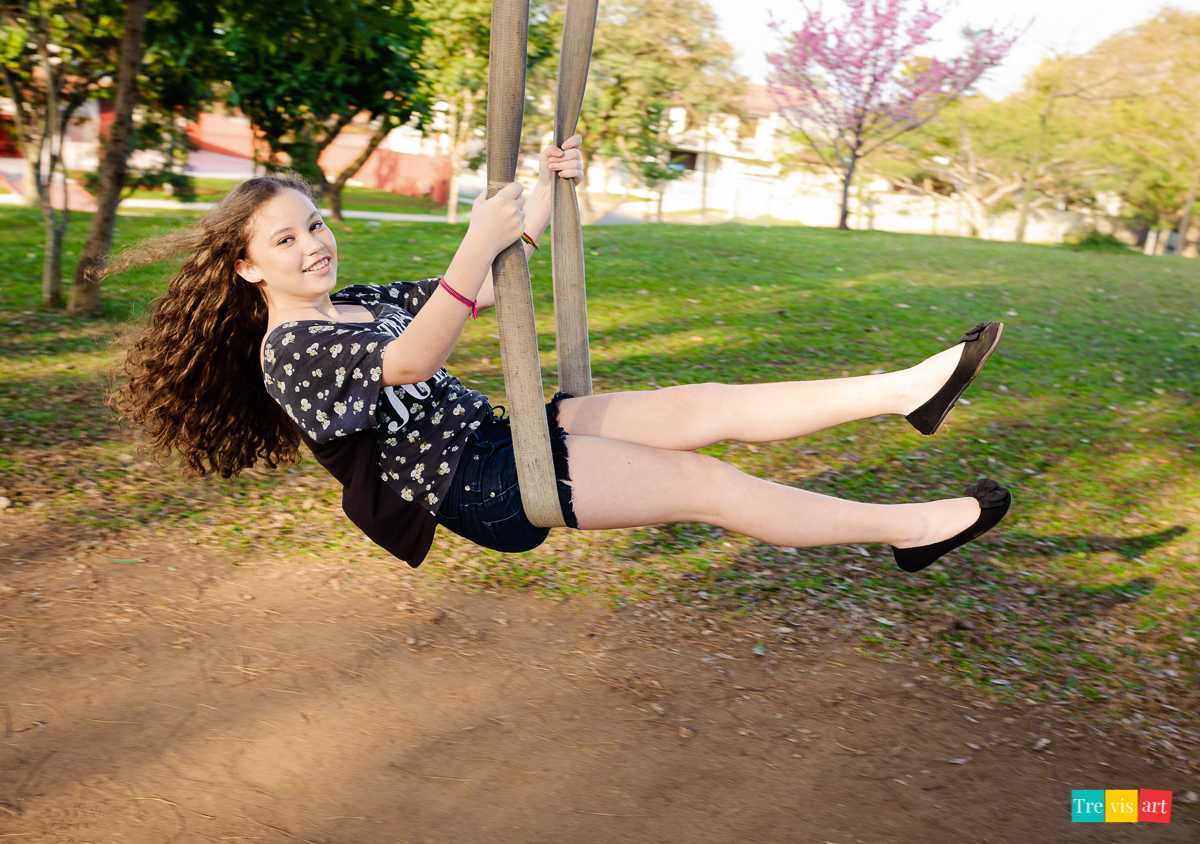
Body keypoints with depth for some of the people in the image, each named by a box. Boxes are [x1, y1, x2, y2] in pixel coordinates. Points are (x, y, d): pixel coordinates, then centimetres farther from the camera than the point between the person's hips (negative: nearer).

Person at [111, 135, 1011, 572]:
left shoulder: (356, 303, 13)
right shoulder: (287, 349, -13)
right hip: (480, 485, -8)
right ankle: (906, 528, 1)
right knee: (707, 482, -10)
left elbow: (487, 289, 16)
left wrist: (543, 198, 8)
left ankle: (910, 388, 1)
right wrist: (476, 246, -44)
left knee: (698, 406, -3)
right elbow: (408, 363, -32)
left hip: (500, 433, 8)